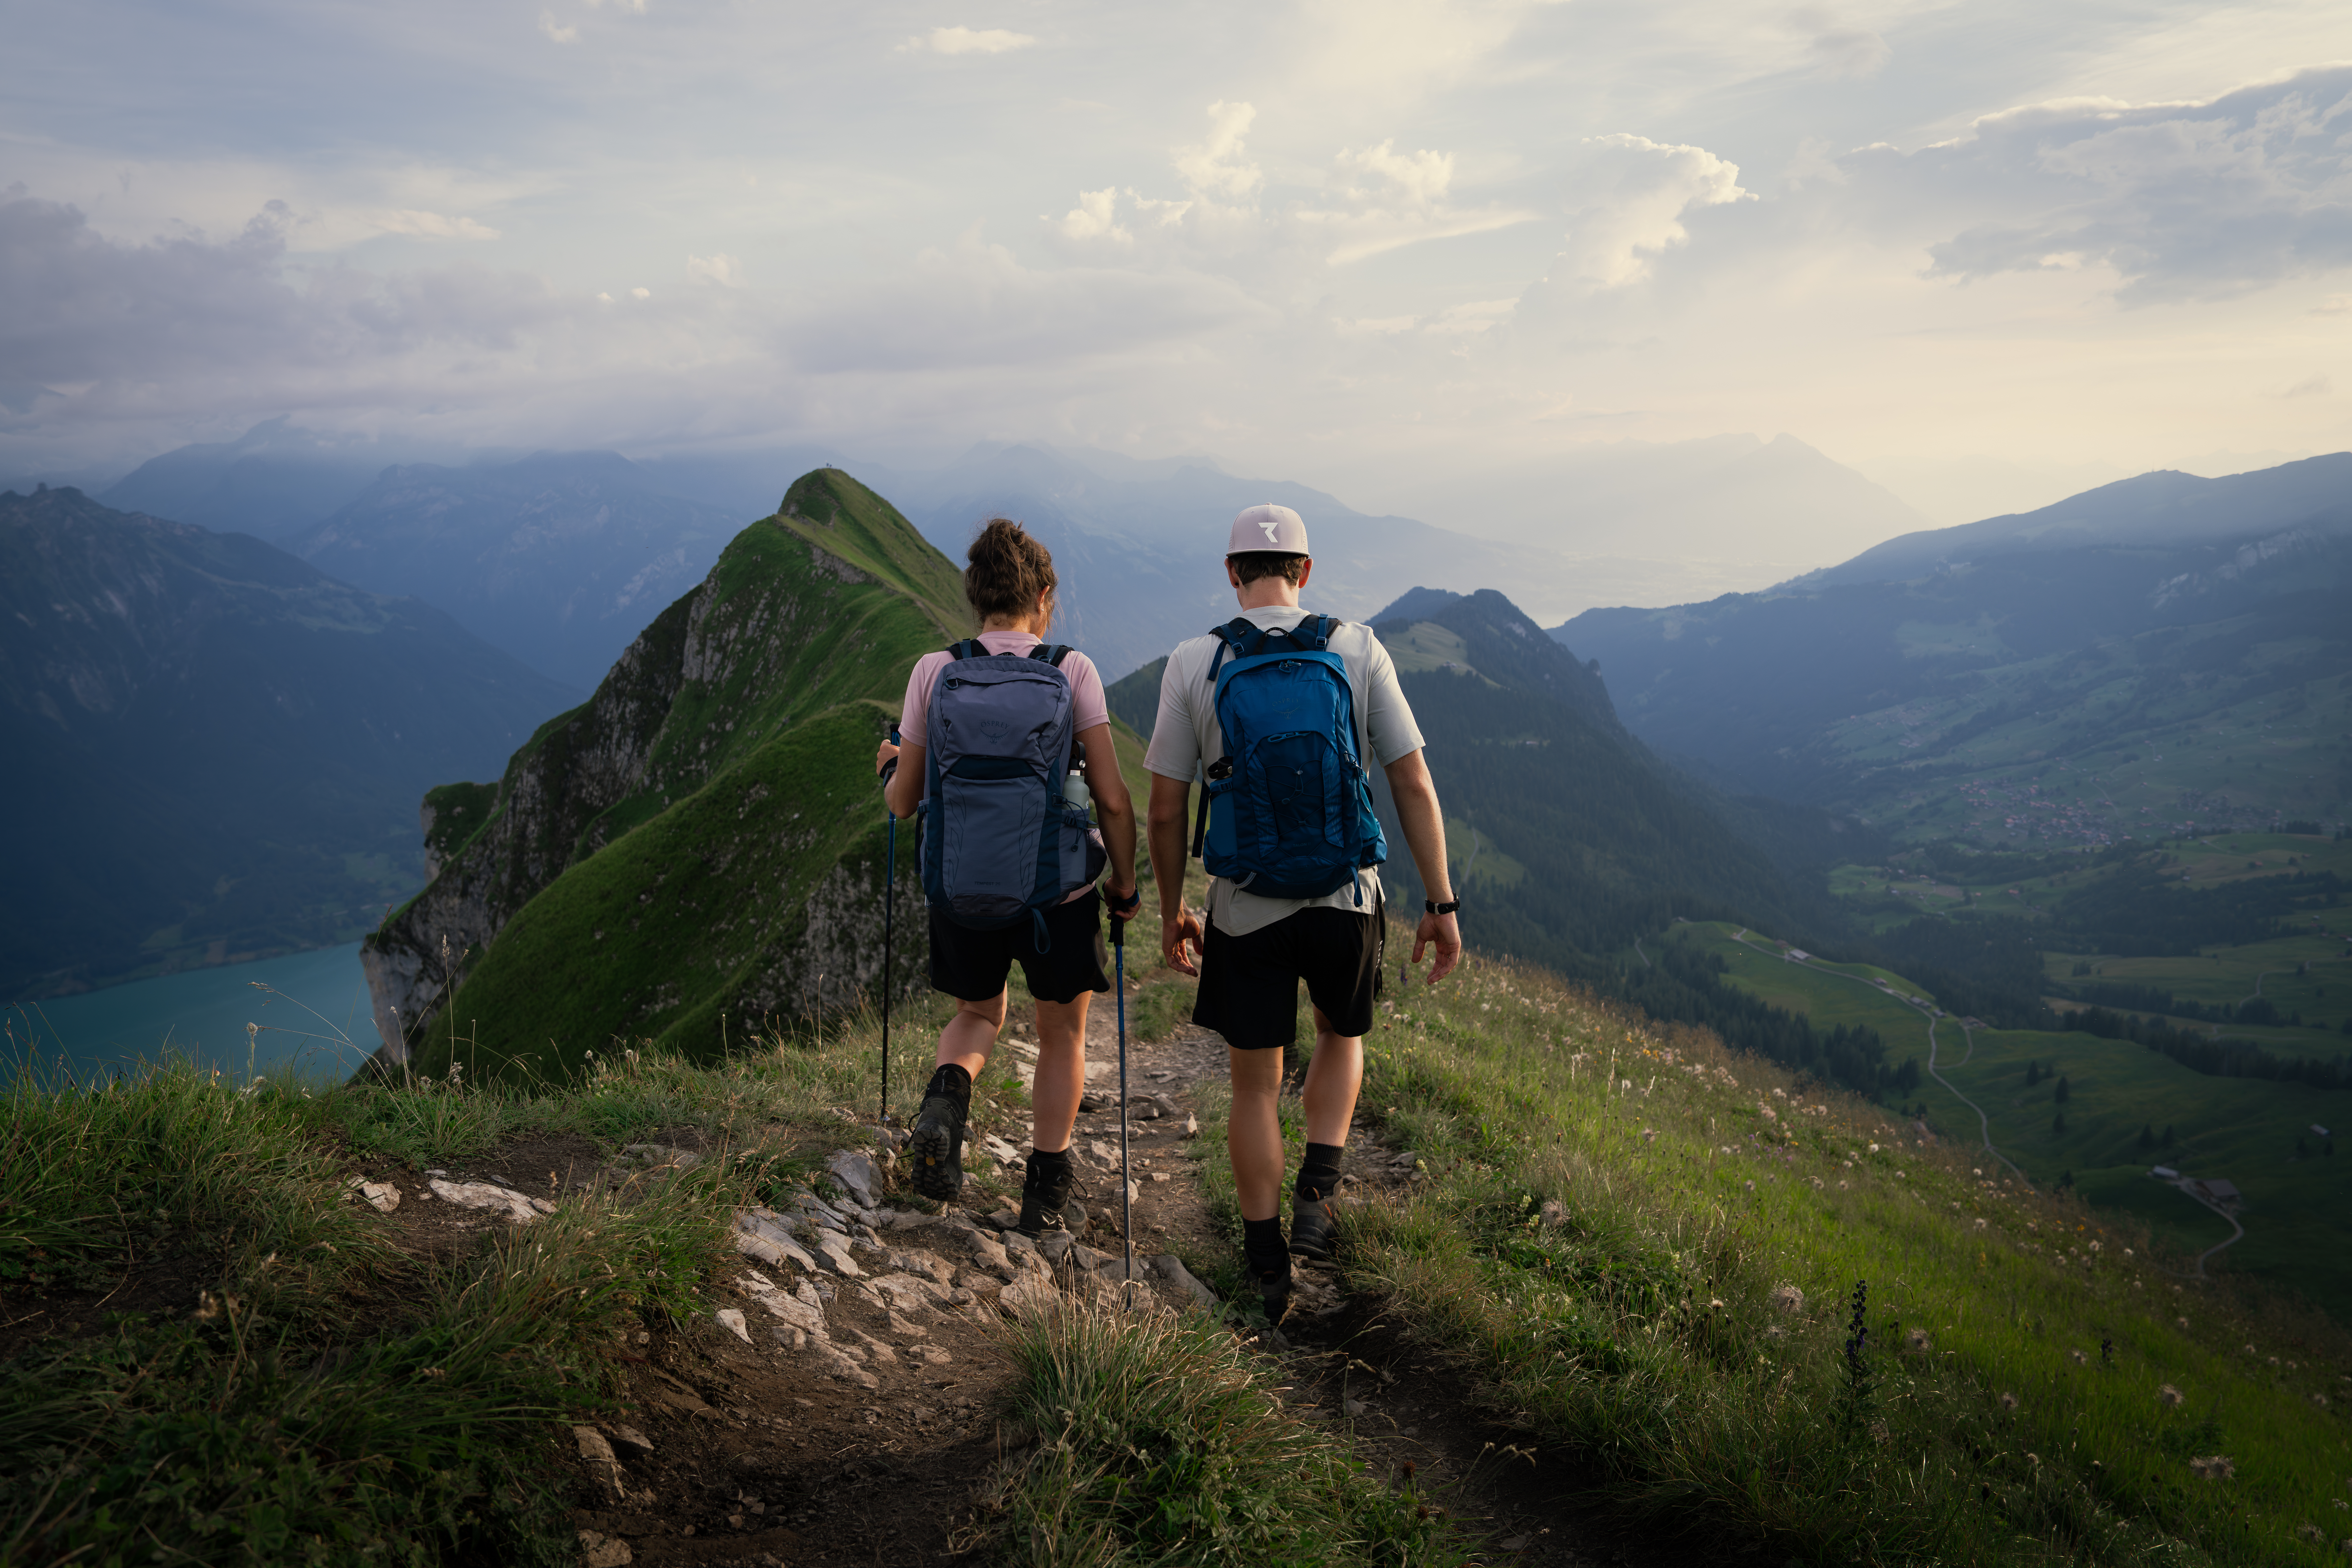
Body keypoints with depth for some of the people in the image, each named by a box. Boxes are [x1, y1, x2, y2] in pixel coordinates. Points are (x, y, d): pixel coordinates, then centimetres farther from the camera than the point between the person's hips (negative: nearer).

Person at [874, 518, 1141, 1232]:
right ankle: (1045, 1192, 26)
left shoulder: (934, 671, -4)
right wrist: (1126, 886, 6)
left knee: (978, 1015, 26)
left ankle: (947, 1093, -5)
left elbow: (903, 802, 2)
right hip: (1059, 890, -2)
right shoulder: (1073, 671, -8)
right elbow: (1113, 800, -9)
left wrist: (889, 770, 25)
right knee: (1062, 1034, 20)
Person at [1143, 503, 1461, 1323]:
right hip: (1345, 898, 1)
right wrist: (1442, 905, 2)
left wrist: (1171, 911, 12)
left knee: (1255, 1085, 13)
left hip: (1243, 908, 0)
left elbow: (1165, 808, -2)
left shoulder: (1193, 663, -4)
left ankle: (1268, 1272, 21)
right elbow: (1414, 785, -4)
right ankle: (1317, 1197, 13)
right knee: (1341, 1037, 28)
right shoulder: (1359, 650, -3)